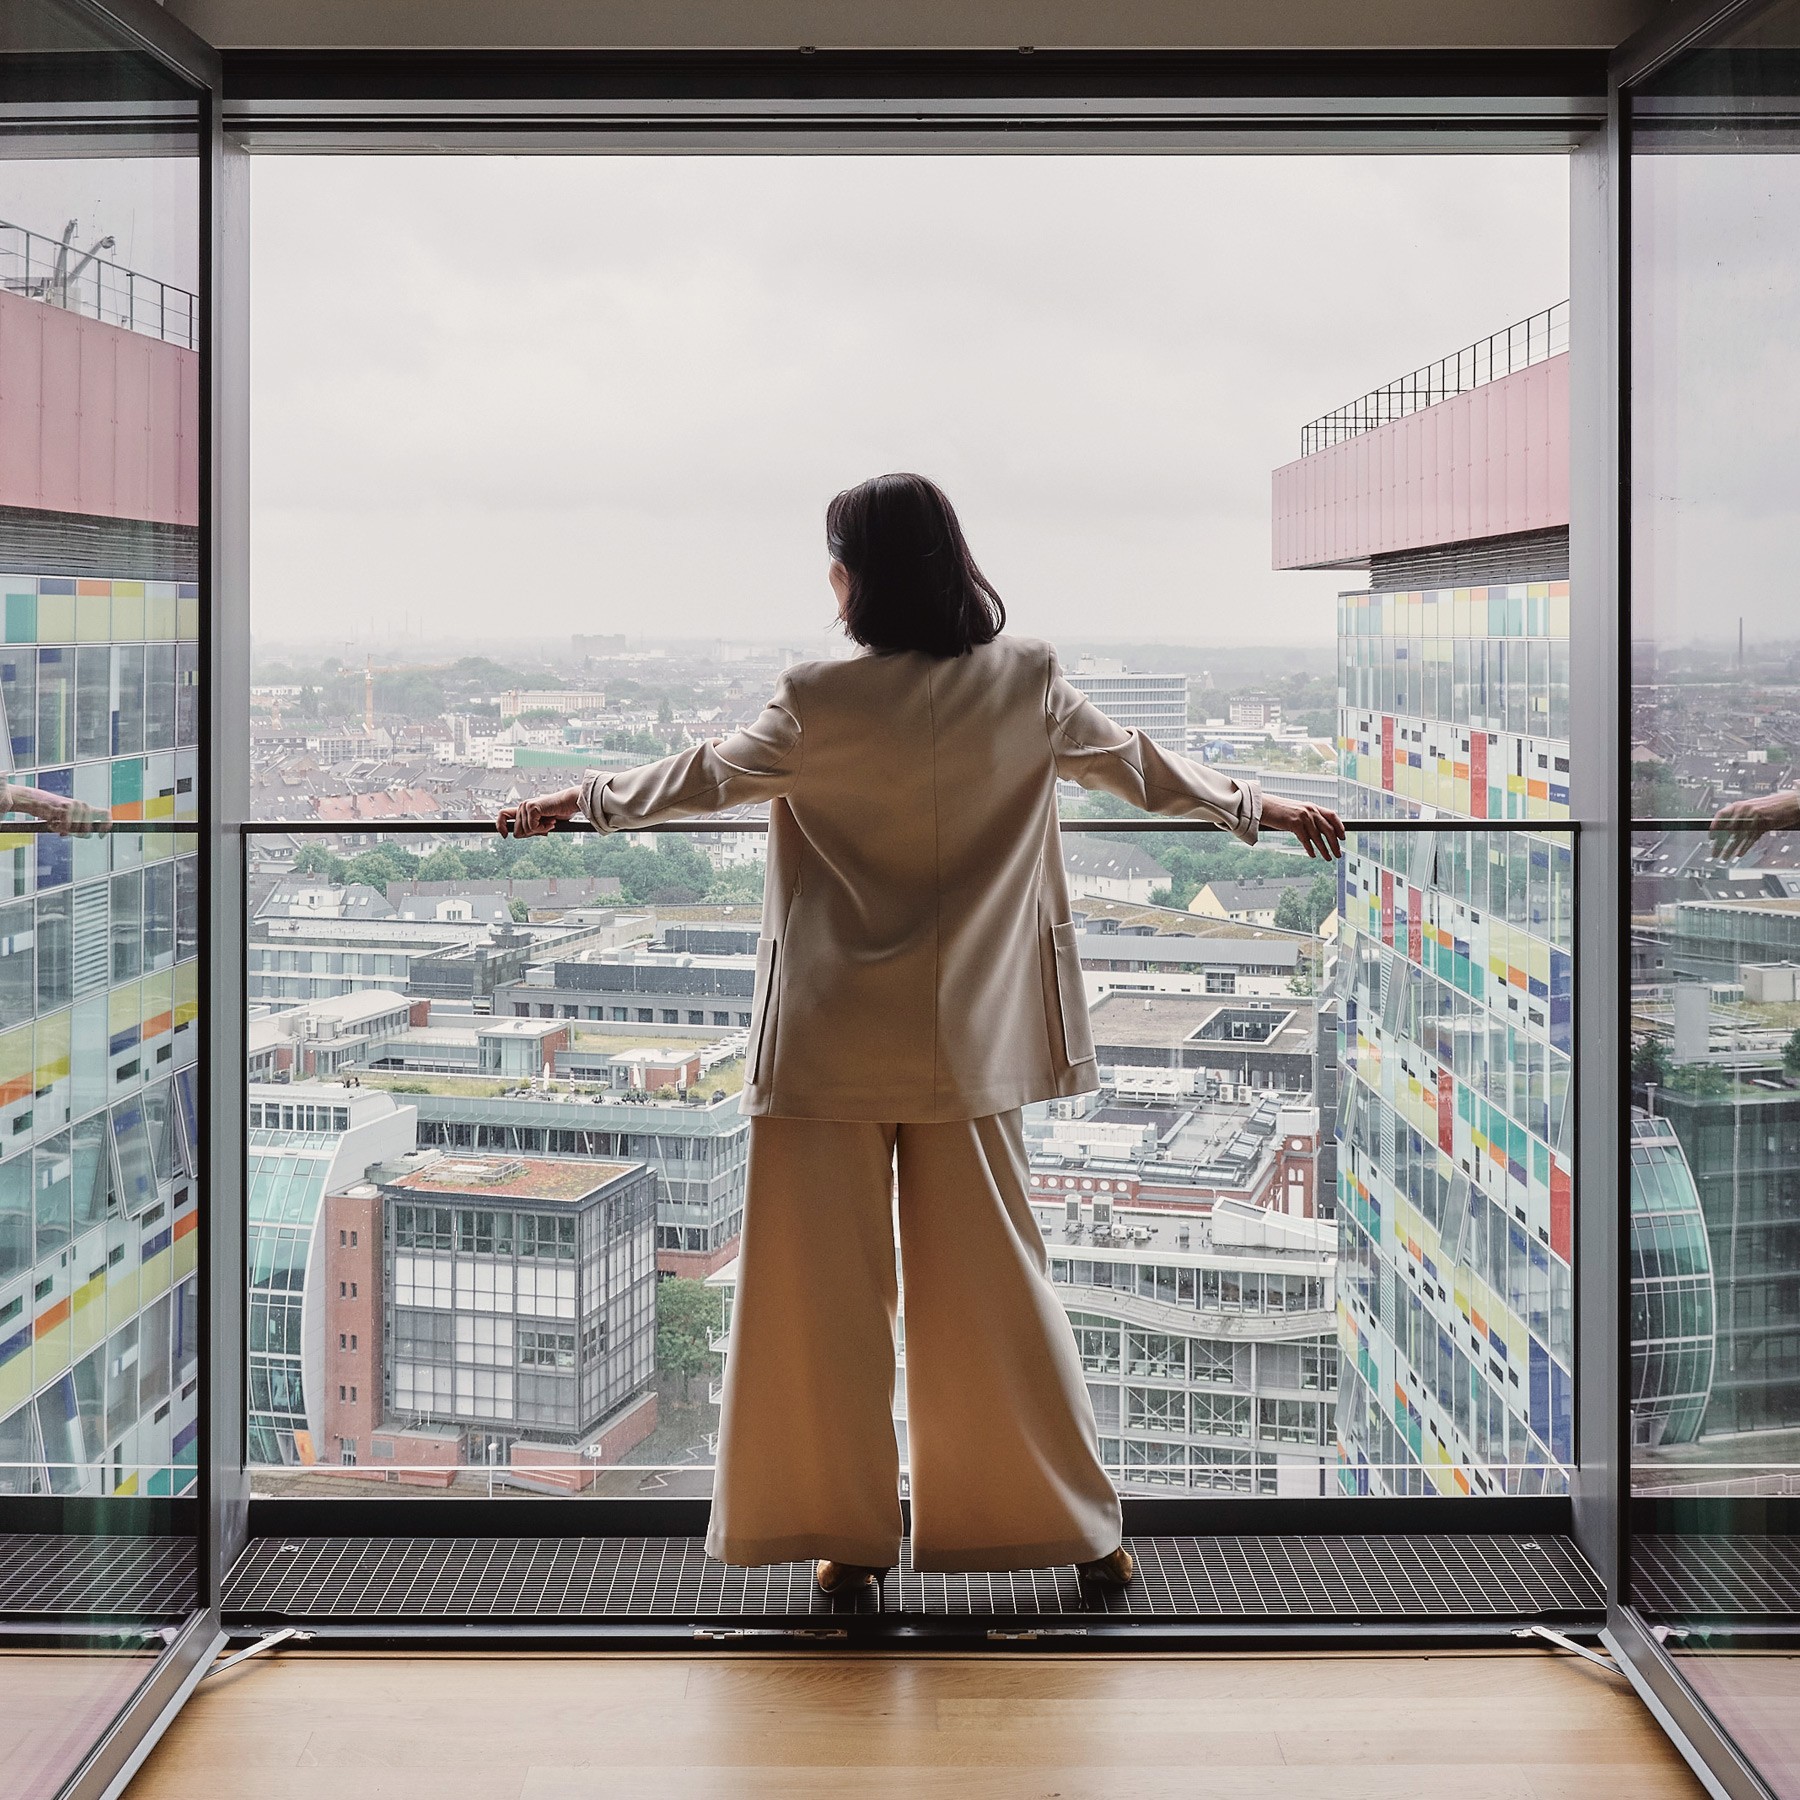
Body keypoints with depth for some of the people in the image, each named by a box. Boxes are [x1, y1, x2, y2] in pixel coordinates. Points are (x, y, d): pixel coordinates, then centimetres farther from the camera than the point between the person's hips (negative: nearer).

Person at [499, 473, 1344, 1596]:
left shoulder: (822, 705, -10)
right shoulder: (1028, 684, -2)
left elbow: (706, 778, 2)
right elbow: (1140, 769, 10)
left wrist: (583, 801, 19)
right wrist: (1261, 809, 27)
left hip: (832, 1040, -3)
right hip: (966, 1039, 3)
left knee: (823, 1285, 8)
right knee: (990, 1279, 12)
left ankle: (849, 1535, 14)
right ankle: (1078, 1528, 20)